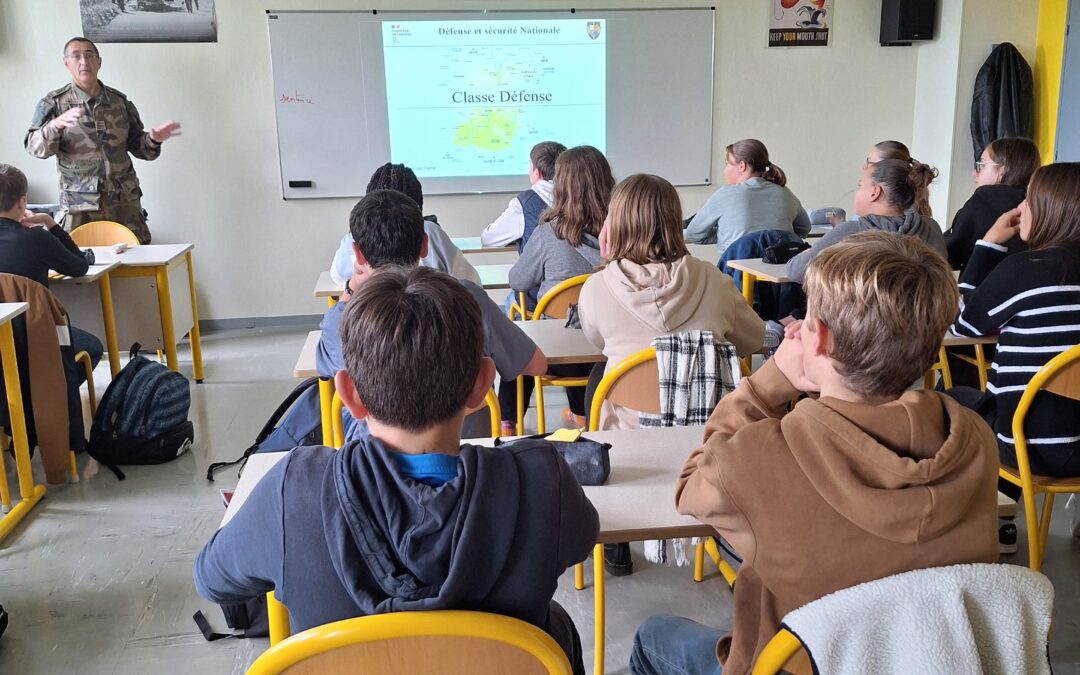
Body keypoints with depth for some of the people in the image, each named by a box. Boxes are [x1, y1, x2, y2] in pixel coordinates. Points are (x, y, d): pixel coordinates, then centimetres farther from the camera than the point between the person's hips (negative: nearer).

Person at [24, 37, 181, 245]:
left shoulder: (120, 101, 11)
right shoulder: (54, 103, 4)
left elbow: (136, 145, 16)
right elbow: (34, 147, -6)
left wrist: (152, 140, -6)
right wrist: (56, 124, -25)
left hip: (125, 203, 2)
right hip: (80, 206, -2)